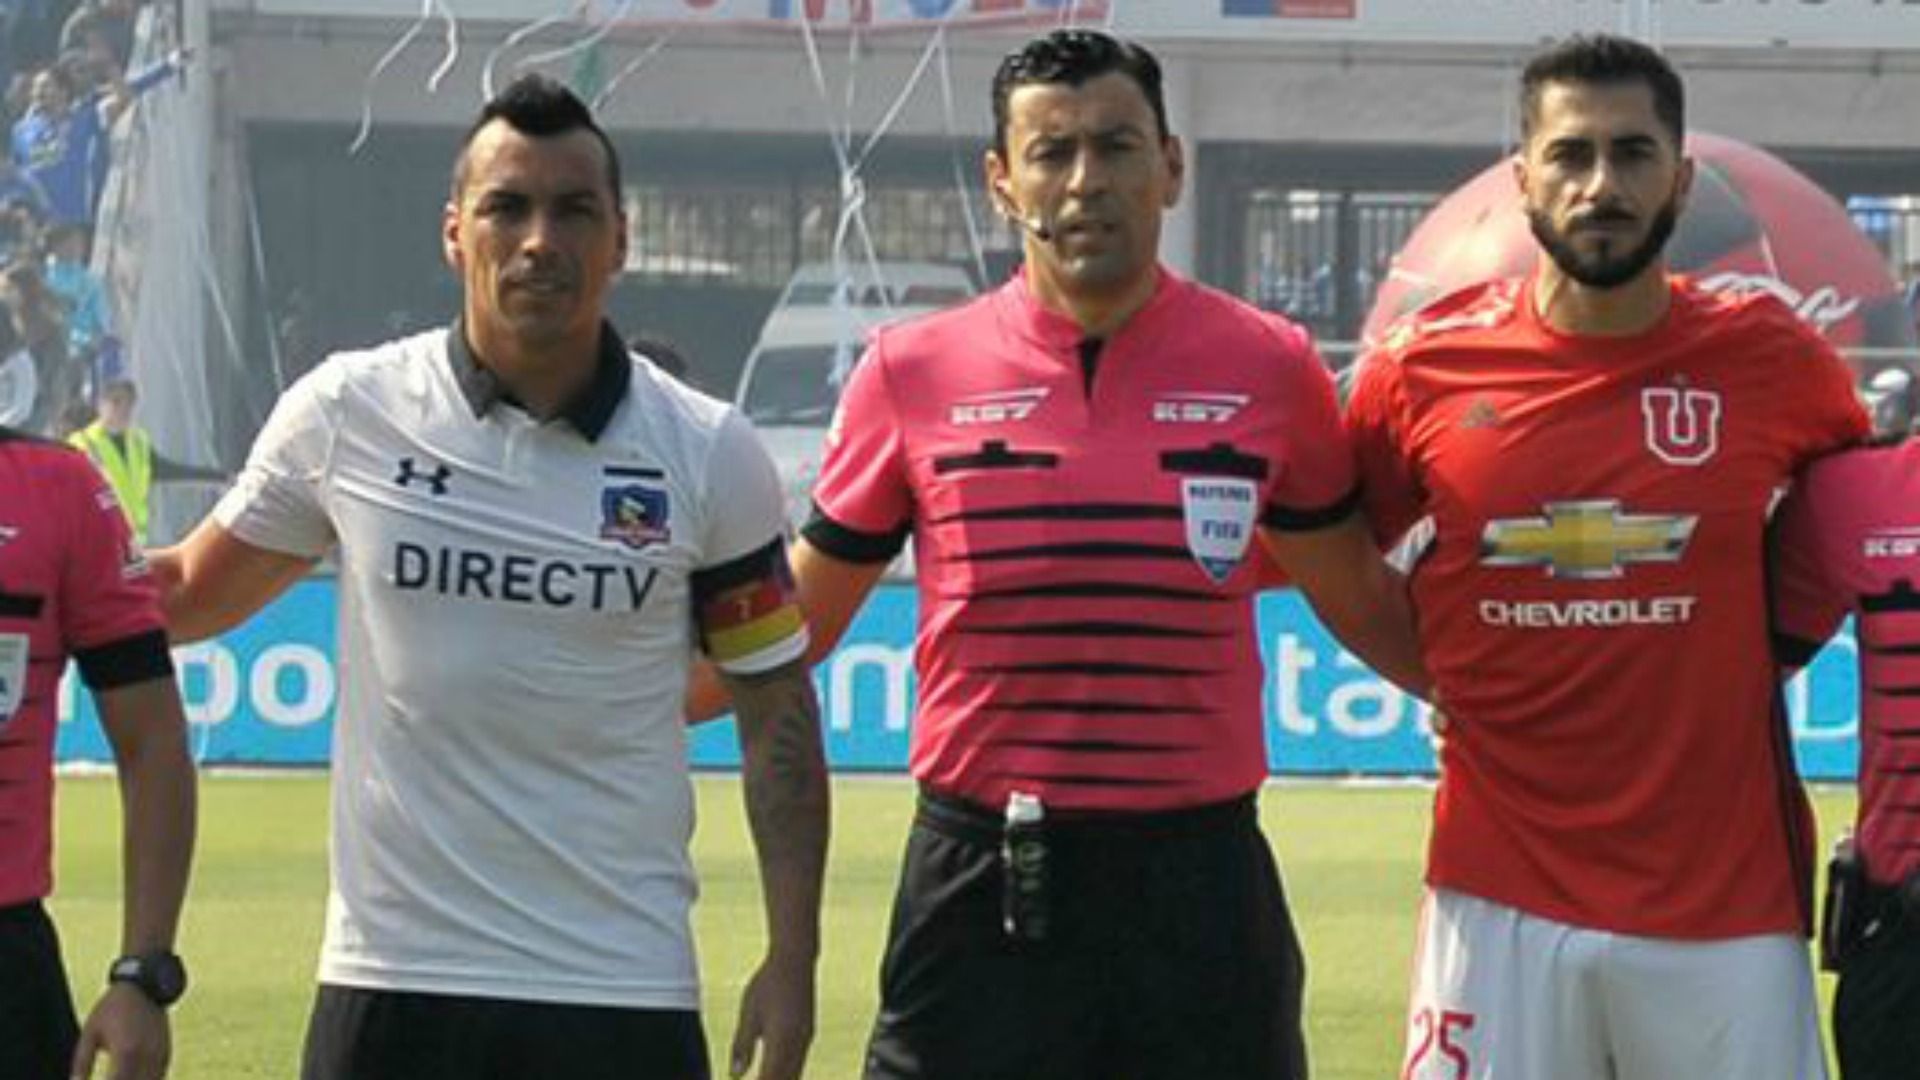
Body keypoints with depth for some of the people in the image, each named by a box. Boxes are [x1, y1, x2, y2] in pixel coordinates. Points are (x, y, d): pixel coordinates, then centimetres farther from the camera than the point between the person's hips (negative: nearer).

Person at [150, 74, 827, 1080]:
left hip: (625, 993, 0)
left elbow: (777, 710, 6)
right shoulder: (344, 411, 0)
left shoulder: (711, 453, 0)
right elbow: (192, 590, 14)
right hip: (389, 981, 1)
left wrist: (792, 957, 0)